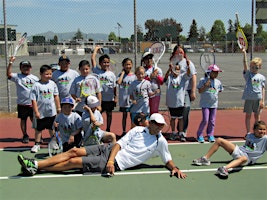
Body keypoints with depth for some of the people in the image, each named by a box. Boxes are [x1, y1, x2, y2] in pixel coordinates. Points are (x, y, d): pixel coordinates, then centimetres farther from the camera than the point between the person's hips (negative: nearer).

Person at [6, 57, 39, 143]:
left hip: (33, 103, 1)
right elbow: (8, 74, -16)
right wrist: (10, 63, -23)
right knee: (23, 119, 8)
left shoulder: (35, 78, 6)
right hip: (22, 104, 0)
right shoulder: (17, 77, 0)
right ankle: (25, 135, 21)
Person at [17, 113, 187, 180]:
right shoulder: (137, 130, 6)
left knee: (73, 162, -11)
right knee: (74, 151, -8)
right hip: (108, 150, 4)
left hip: (118, 163, -4)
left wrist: (175, 168, -16)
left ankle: (35, 168, -2)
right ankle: (36, 164, -1)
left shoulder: (161, 142, 0)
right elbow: (119, 144, 0)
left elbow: (168, 160, 6)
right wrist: (111, 160, -16)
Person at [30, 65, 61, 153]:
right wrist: (36, 111, -15)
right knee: (38, 129, 12)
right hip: (40, 112, -3)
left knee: (52, 128, 17)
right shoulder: (36, 85, -13)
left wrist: (58, 107, 9)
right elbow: (33, 99, -13)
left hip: (51, 112, 3)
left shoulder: (52, 84, -1)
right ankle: (37, 144, 24)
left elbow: (56, 96, 9)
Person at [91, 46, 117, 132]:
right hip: (99, 97, -1)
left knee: (109, 113, 11)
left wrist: (115, 97, 4)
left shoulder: (112, 74, 2)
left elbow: (114, 86, 5)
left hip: (110, 98, 1)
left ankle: (108, 130, 22)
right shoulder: (97, 71, -1)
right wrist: (96, 49, 5)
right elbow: (93, 59, -5)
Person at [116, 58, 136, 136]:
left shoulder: (134, 75, 0)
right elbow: (118, 82, -20)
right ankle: (124, 131, 23)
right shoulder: (121, 74, 1)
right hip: (123, 99, 1)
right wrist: (123, 72, -11)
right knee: (124, 115, 12)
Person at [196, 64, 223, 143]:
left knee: (212, 121, 6)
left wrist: (216, 93, 12)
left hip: (214, 104, 5)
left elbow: (220, 89, 25)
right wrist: (206, 85, -18)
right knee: (205, 120, -9)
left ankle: (210, 135, 19)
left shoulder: (218, 82, 9)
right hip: (205, 104, -5)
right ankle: (199, 135, 6)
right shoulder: (203, 80, -5)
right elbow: (200, 91, -7)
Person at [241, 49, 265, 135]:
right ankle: (248, 133, 11)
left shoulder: (262, 77, 6)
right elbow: (245, 64, -8)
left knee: (257, 115, 9)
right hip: (249, 98, -1)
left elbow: (263, 89, 5)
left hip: (258, 98, 1)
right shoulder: (248, 74, 4)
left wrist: (262, 100, -1)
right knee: (248, 115, 4)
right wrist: (244, 53, -18)